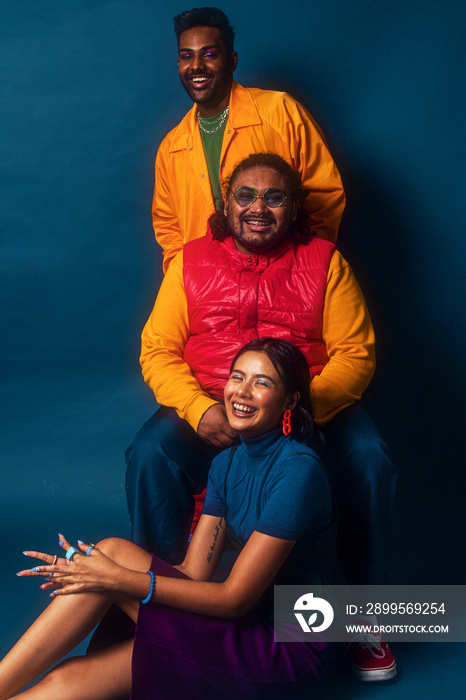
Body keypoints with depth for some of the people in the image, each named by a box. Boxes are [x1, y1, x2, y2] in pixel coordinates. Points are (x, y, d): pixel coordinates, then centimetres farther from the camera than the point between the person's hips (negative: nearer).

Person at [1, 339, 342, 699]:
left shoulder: (298, 470, -18)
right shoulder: (228, 463, 7)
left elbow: (235, 597, -19)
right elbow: (193, 572, 2)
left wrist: (119, 578, -19)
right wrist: (85, 569, -9)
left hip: (288, 651, -7)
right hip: (246, 622, 7)